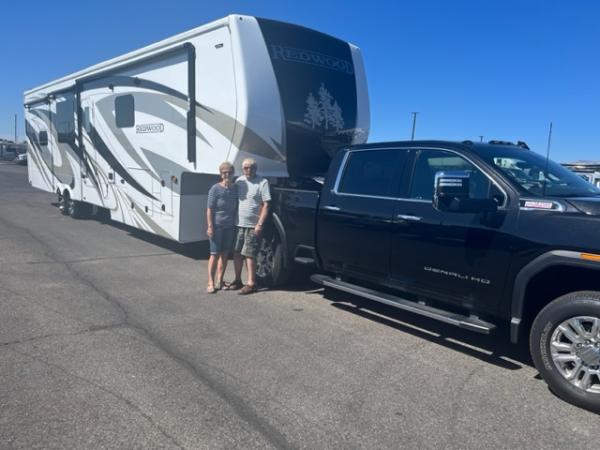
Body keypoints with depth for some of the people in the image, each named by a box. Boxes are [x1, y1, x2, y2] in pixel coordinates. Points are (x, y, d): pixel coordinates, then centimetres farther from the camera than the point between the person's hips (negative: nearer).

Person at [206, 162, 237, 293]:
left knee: (225, 254, 10)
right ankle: (211, 283, 7)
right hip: (217, 226, -5)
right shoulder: (215, 189, -8)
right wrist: (210, 226, -14)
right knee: (215, 254, -1)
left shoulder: (235, 189, 6)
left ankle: (219, 281, 21)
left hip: (230, 227, 5)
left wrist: (236, 224, 9)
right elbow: (209, 209, -9)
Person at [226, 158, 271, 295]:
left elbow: (266, 205, -10)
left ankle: (251, 283, 5)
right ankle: (237, 280, 24)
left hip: (253, 226, -6)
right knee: (237, 253, 11)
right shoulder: (239, 180, 8)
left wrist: (260, 224, -16)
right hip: (239, 224, 6)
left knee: (249, 254, -4)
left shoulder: (262, 182, -8)